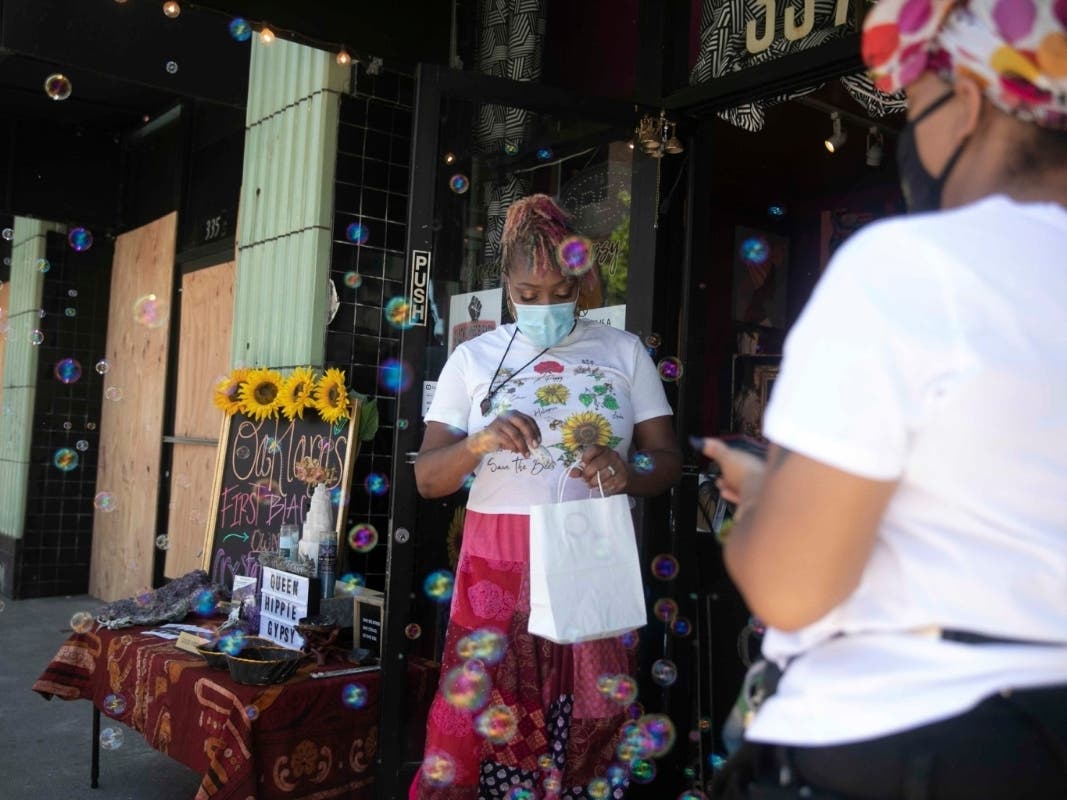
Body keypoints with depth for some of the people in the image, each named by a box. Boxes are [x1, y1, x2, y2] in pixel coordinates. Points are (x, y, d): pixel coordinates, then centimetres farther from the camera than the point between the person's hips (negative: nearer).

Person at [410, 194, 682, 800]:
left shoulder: (625, 351, 6)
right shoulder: (473, 358, 5)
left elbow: (668, 458, 5)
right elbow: (427, 478, 2)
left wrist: (628, 475, -18)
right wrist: (481, 442, -18)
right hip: (498, 565, 0)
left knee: (589, 728, 4)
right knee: (484, 718, 0)